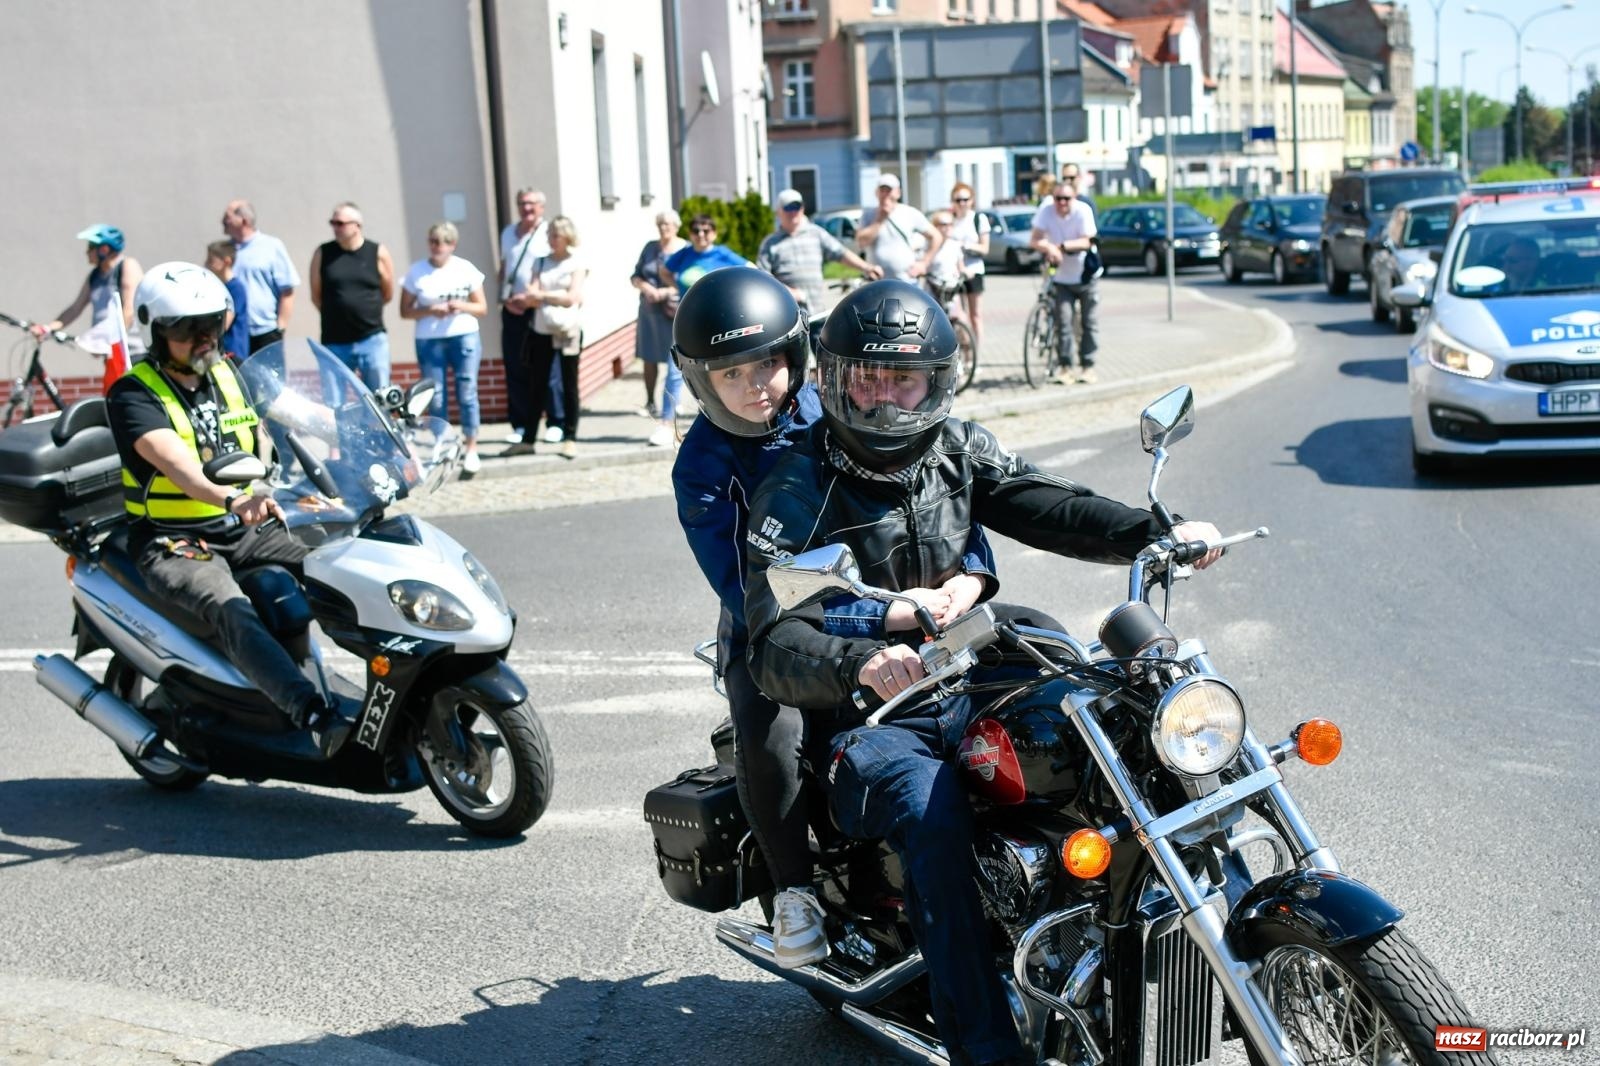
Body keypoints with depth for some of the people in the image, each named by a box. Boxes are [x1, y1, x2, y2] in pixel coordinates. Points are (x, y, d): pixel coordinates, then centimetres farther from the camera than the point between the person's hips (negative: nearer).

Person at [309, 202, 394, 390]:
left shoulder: (378, 253, 0)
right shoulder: (322, 254, 3)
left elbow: (388, 294, 10)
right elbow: (316, 296, 11)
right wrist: (338, 313, 12)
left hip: (372, 339, -1)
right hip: (335, 343, 1)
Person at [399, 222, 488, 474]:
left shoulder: (466, 269, 4)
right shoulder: (416, 272, 2)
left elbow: (482, 308, 7)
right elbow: (405, 311, 2)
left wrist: (461, 306, -13)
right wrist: (430, 310, -15)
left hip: (465, 337, 0)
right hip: (429, 341, 0)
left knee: (467, 394, -4)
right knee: (436, 399, 0)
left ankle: (472, 450, 1)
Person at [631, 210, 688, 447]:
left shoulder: (687, 250, -5)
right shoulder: (650, 247, 11)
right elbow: (635, 276, 13)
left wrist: (666, 291, -20)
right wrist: (645, 287, -8)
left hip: (676, 313, -5)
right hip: (649, 310, 5)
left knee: (674, 369, -8)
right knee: (649, 358, 14)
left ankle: (667, 423, -6)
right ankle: (650, 402, 36)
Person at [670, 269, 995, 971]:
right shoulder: (703, 465, -13)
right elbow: (751, 595, -24)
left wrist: (969, 573, -21)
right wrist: (887, 616, -33)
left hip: (892, 602, 3)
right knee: (768, 741, -33)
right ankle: (793, 889, -5)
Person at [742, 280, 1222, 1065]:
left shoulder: (958, 451, 8)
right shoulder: (794, 495, -9)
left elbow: (1045, 508, -6)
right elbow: (776, 648, -20)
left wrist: (1155, 533, -24)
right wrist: (859, 663, -42)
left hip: (971, 682, 5)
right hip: (866, 716, -5)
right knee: (935, 819, -33)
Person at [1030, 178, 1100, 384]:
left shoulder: (1083, 210, -17)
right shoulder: (1046, 210, -11)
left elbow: (1087, 242, -19)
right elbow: (1035, 239, -14)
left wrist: (1062, 245, -31)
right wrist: (1048, 247, -35)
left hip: (1085, 276, -1)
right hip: (1061, 278, 1)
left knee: (1089, 323, 4)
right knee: (1063, 322, -8)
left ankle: (1087, 366, 13)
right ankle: (1065, 367, -2)